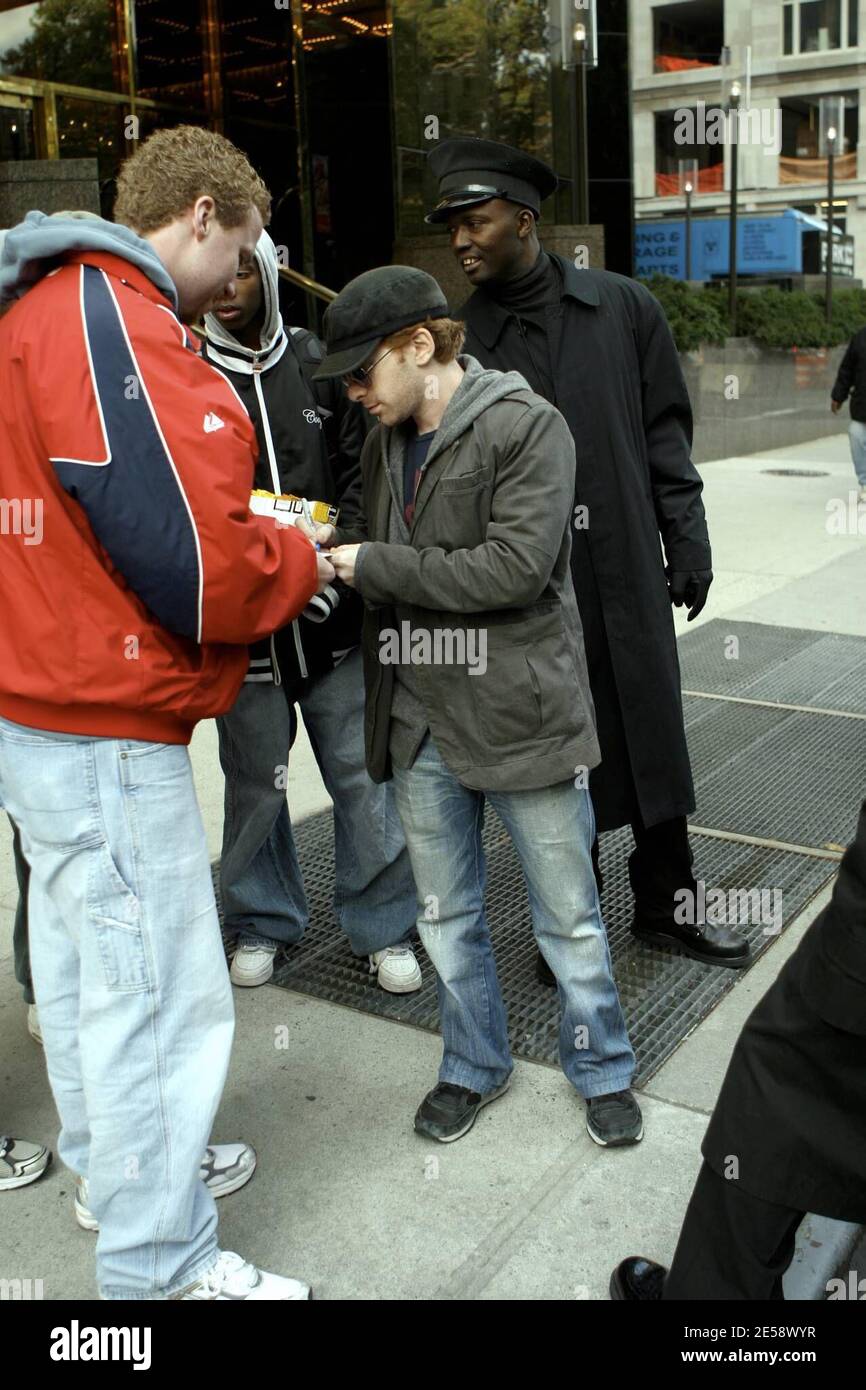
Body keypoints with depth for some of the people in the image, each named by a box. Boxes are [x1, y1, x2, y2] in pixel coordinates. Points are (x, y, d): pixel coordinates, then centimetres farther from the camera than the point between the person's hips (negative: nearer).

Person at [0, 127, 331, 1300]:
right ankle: (161, 1266, 17)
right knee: (160, 994, 1)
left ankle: (113, 1162, 41)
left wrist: (265, 551, 7)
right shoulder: (117, 325, -19)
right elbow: (195, 560, -25)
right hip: (104, 731, -11)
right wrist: (299, 564, -4)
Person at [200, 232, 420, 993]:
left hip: (332, 617, 1)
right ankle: (263, 922, 34)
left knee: (363, 774, 6)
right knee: (254, 779, 13)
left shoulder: (317, 363, 4)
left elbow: (364, 473, 3)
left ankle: (384, 927, 24)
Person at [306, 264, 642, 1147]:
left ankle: (601, 1067, 33)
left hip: (518, 713, -6)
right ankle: (473, 1065, 38)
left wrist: (372, 564, -18)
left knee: (568, 915, 11)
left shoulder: (526, 426, -13)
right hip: (419, 719, 6)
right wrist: (335, 542, -3)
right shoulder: (386, 441, 9)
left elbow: (515, 568, -22)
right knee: (446, 916, 18)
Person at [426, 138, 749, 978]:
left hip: (626, 570, 1)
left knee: (651, 738, 10)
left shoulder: (624, 309, 3)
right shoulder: (461, 337, 1)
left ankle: (666, 903, 29)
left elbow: (665, 434, 6)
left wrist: (687, 542, 1)